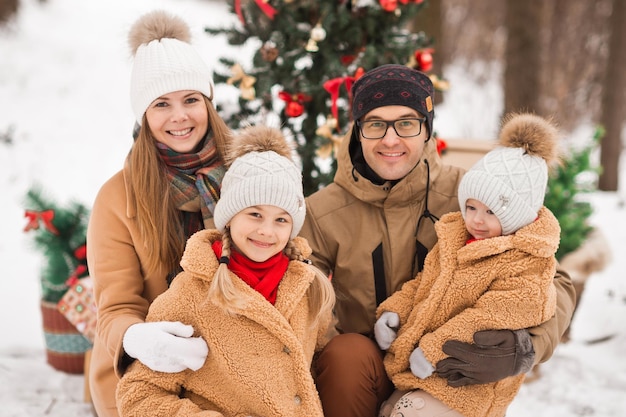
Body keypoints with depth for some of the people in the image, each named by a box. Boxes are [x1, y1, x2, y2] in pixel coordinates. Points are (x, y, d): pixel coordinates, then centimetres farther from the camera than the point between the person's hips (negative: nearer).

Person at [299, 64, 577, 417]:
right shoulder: (322, 213, -8)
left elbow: (554, 283, -8)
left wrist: (524, 348, -27)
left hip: (449, 374, -2)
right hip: (358, 372, 2)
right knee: (347, 353, -29)